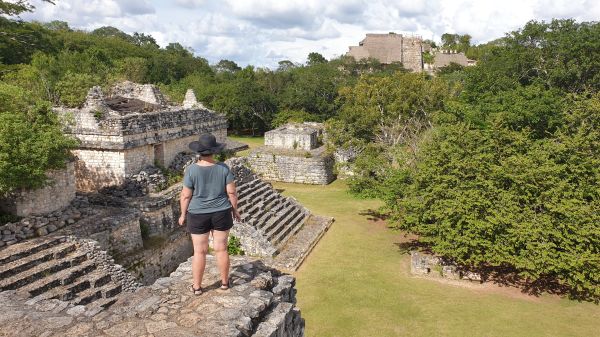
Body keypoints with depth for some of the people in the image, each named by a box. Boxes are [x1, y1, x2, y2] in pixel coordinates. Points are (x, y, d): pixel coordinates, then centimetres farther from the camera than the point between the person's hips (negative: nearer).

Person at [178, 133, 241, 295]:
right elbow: (232, 192, -7)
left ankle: (197, 287, 19)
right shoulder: (223, 168, -10)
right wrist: (234, 209, 7)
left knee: (199, 251, 9)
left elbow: (186, 196, -9)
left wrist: (183, 215, 4)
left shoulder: (191, 170, -14)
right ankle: (224, 282, 23)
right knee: (221, 249, 13)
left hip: (198, 216, -1)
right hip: (221, 214, 1)